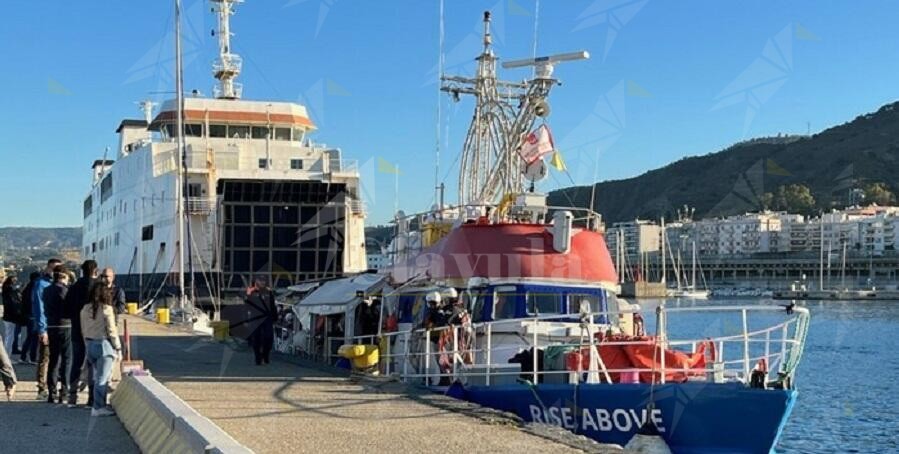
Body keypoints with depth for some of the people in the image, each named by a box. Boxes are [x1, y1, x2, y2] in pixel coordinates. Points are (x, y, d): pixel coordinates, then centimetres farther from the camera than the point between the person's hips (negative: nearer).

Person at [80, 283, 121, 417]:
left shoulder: (85, 309, 5)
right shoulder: (107, 309, -12)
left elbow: (83, 330, 10)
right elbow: (111, 331, -11)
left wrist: (88, 344, 18)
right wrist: (118, 348, -4)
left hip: (90, 344, 6)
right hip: (104, 344, -6)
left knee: (95, 377, 16)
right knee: (102, 378, -3)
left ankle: (99, 404, 21)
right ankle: (98, 407, -2)